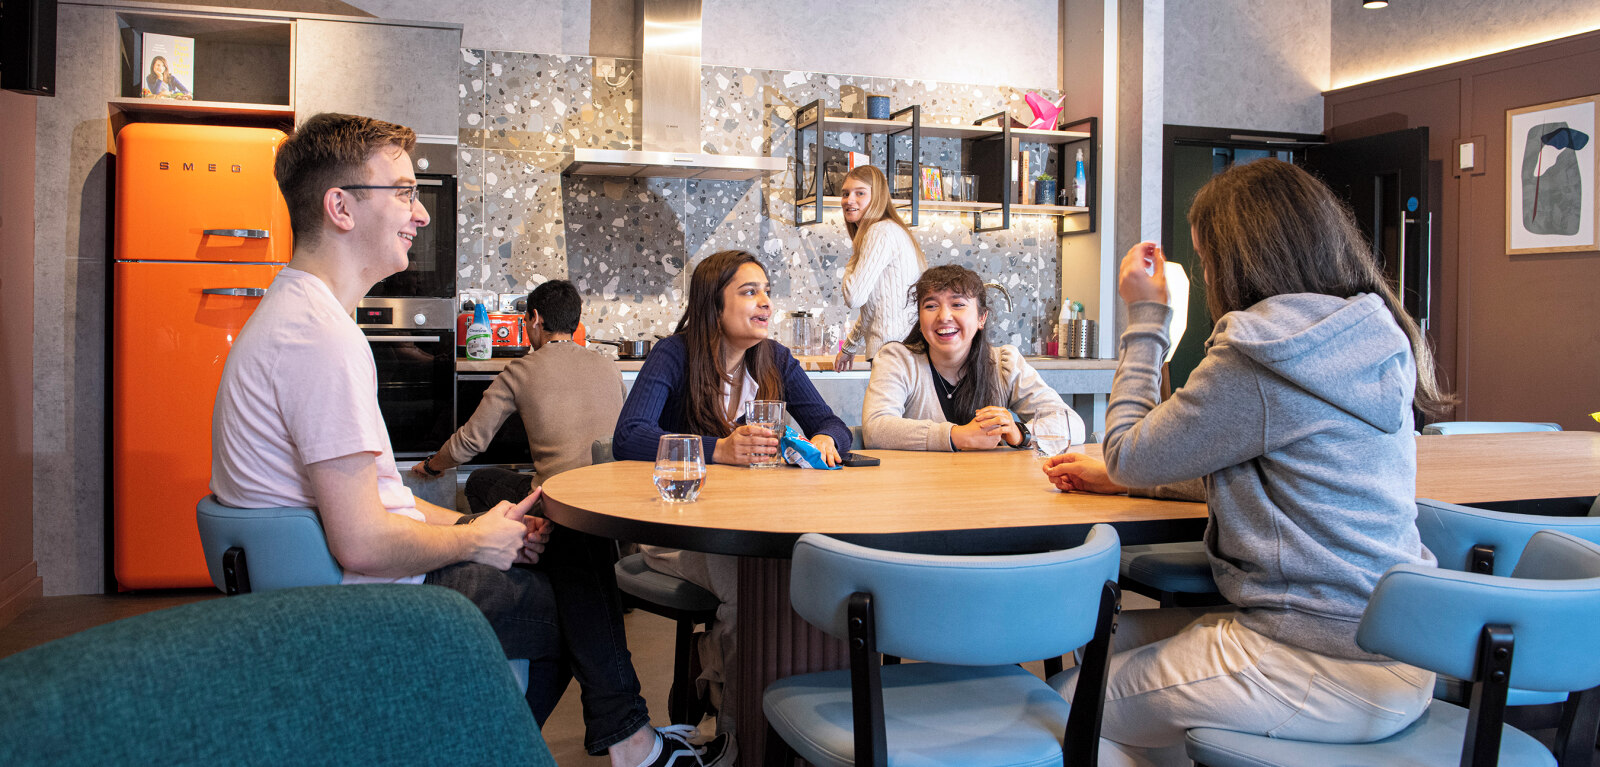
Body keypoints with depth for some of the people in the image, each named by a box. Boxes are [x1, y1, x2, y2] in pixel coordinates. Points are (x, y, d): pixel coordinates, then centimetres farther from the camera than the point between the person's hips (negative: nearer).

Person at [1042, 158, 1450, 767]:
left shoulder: (1258, 359, -21)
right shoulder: (1365, 337, 9)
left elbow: (1130, 456, -8)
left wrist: (1145, 318, -1)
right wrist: (1116, 476, 18)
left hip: (1323, 673, -9)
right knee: (1110, 636, 19)